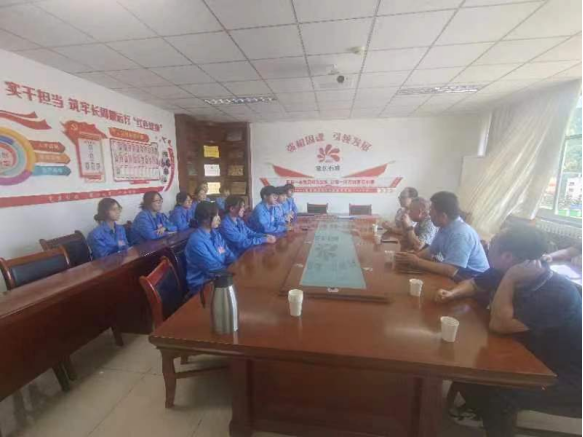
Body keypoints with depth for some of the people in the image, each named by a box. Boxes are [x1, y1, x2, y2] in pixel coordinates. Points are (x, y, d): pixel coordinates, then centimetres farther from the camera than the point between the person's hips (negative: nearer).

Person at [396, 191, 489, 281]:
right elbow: (430, 251, 9)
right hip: (458, 276, 8)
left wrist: (416, 262, -27)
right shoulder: (445, 228, 0)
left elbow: (449, 271, -35)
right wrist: (414, 257, -11)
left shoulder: (461, 234, -29)